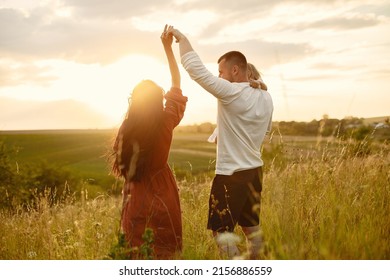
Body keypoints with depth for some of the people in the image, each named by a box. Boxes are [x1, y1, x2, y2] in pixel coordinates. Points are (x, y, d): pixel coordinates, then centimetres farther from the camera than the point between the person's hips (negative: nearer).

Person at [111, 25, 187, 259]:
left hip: (137, 192, 0)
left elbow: (123, 165, -2)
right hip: (161, 190, 0)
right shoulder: (165, 123, -14)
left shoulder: (127, 129, -14)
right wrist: (168, 47, -1)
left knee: (136, 249, 13)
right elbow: (177, 83, -3)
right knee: (163, 251, 13)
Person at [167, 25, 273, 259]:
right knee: (252, 228, 19)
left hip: (231, 175, -8)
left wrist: (182, 37, -7)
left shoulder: (231, 93, -19)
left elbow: (195, 68, -19)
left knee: (222, 232, 3)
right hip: (255, 171, 8)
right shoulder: (266, 98, 4)